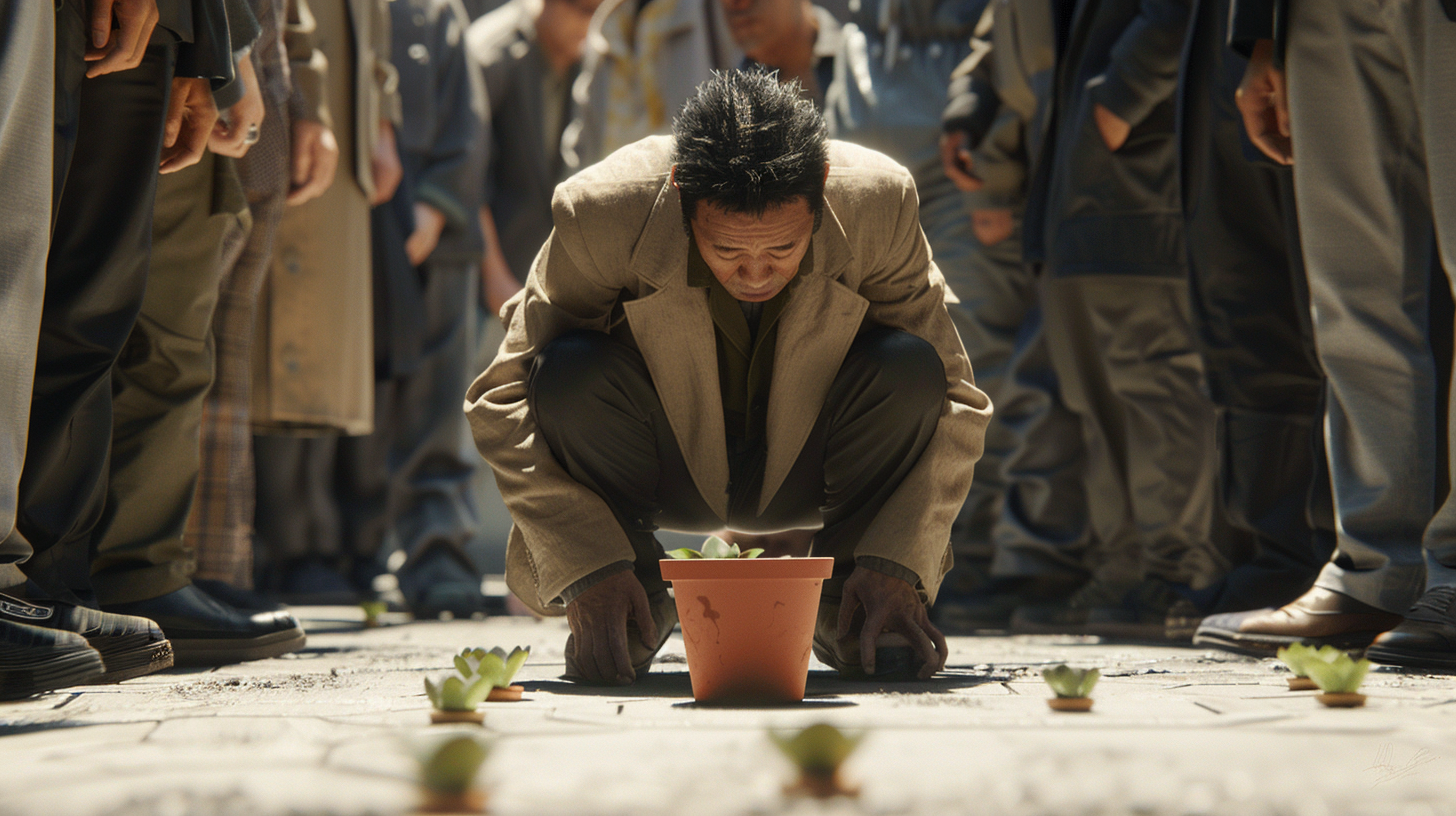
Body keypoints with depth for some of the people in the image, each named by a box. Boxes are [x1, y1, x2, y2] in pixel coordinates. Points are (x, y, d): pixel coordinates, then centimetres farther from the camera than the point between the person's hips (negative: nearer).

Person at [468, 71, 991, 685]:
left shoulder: (880, 202, -25)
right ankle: (633, 615, -8)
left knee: (906, 367, -28)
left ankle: (847, 613, -8)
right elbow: (503, 403, -20)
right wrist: (588, 570, -30)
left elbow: (952, 402, -16)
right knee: (570, 371, -31)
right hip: (661, 481, -1)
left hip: (801, 474, 1)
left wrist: (897, 565, -28)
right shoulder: (600, 214, -29)